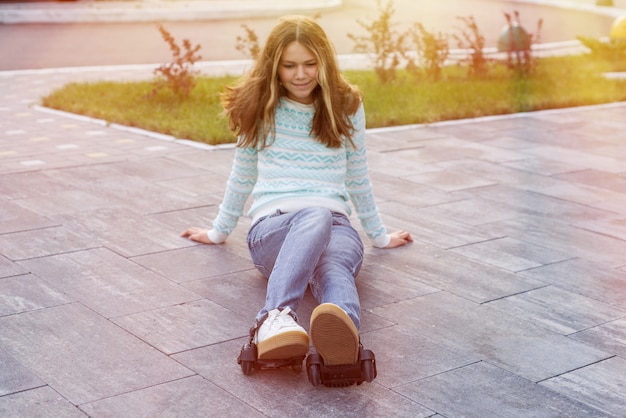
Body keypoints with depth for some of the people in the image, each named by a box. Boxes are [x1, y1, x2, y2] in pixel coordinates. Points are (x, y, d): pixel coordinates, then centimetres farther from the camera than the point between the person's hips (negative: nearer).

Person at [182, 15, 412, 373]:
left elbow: (358, 177, 23)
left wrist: (379, 235, 30)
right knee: (316, 216, -42)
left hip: (336, 225, 1)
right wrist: (219, 232, 31)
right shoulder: (260, 109, 12)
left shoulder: (346, 106, 14)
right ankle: (276, 317, -69)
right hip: (273, 226, -1)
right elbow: (243, 174, 23)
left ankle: (344, 335, -75)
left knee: (333, 266, -40)